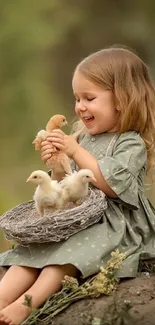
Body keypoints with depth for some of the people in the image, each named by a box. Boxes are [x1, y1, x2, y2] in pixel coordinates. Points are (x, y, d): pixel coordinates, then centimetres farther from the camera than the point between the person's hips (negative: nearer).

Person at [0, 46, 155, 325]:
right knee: (30, 253, -11)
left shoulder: (131, 144, -7)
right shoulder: (84, 138, 16)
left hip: (115, 226, -8)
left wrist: (76, 151, -20)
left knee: (66, 256, -31)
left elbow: (110, 184, -22)